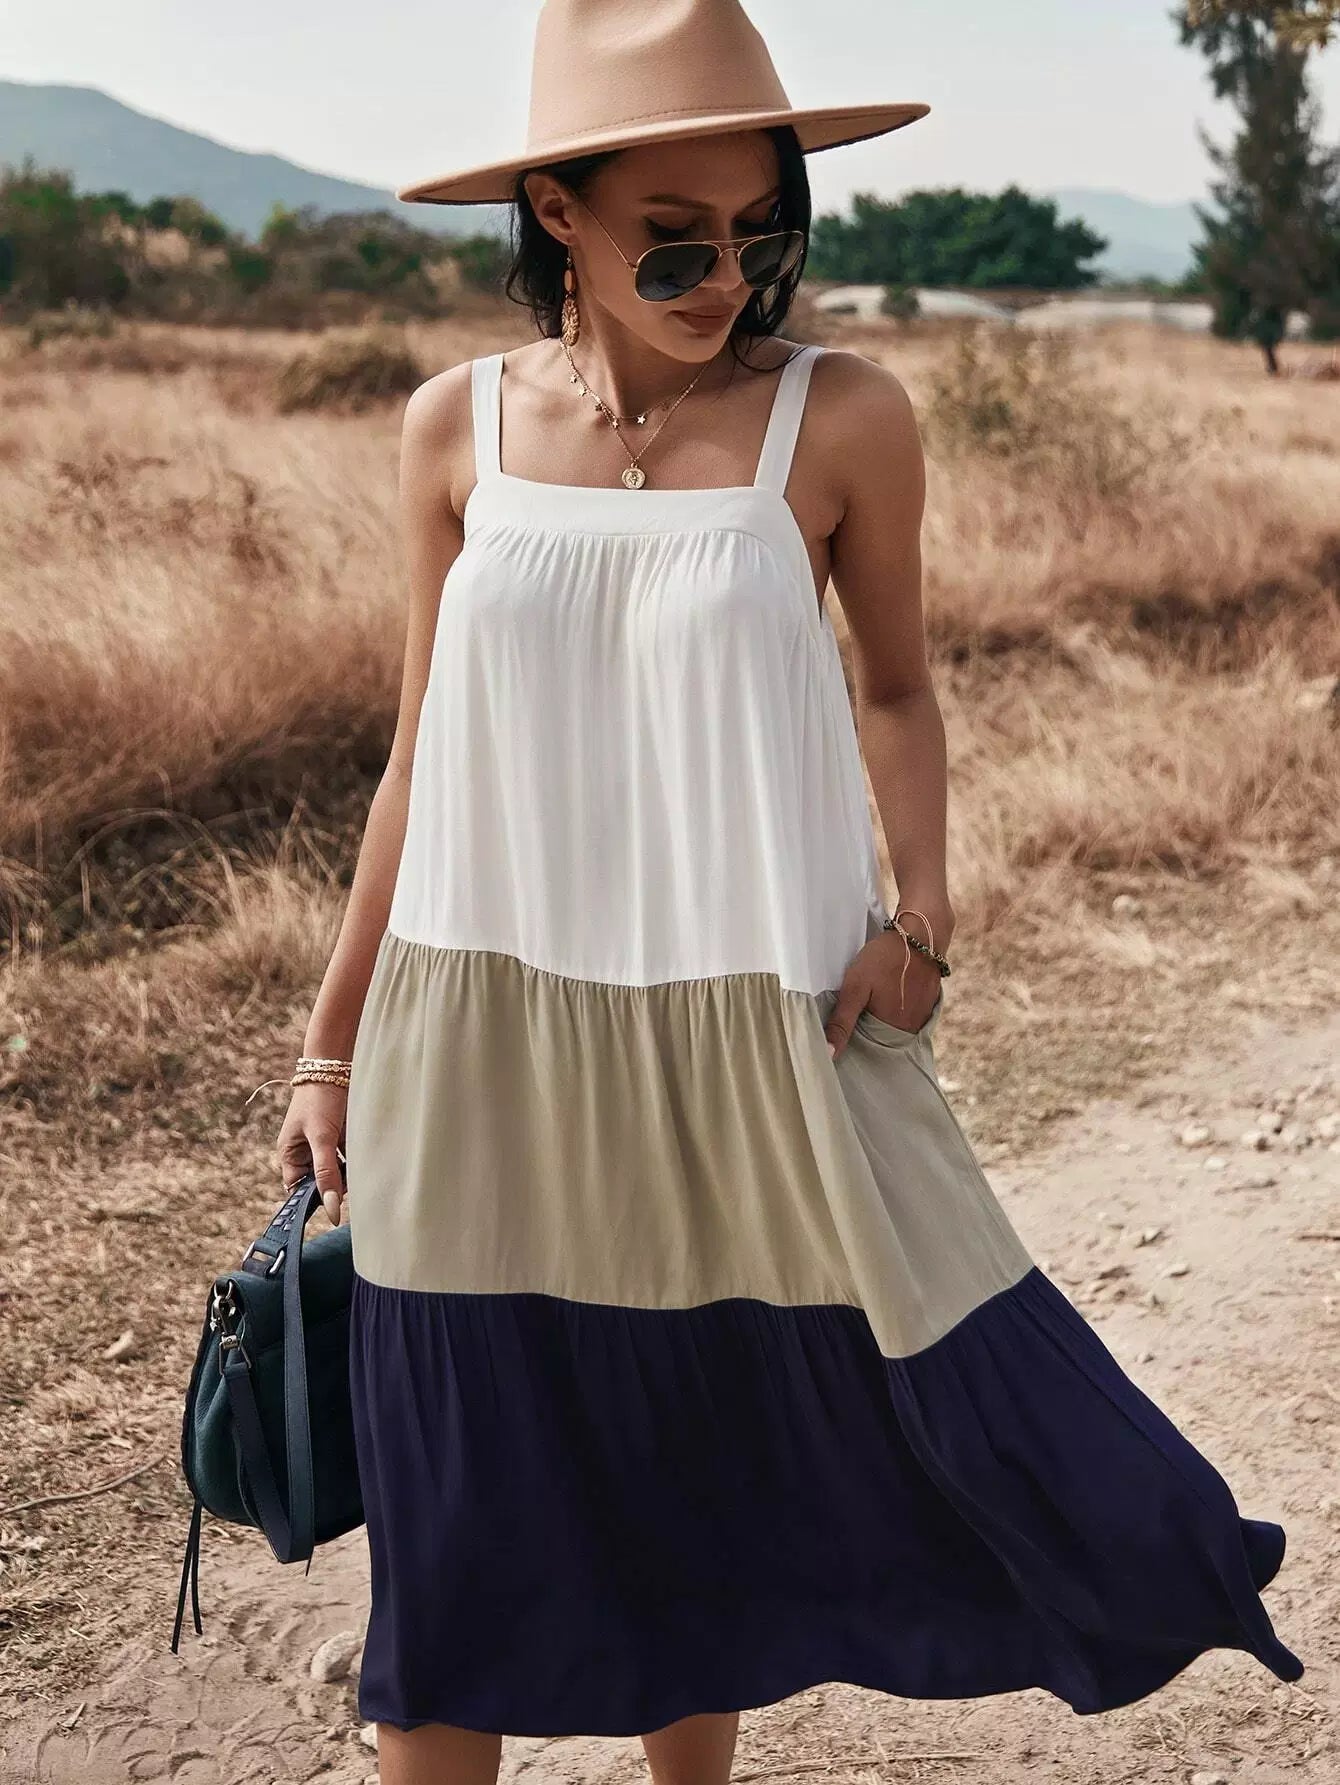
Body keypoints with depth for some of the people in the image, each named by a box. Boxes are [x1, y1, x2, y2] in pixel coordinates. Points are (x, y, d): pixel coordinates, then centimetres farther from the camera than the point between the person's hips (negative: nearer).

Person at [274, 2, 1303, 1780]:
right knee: (453, 1517, 11)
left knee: (700, 1498, 11)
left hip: (750, 1039, -2)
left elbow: (895, 688, 8)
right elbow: (424, 755, 8)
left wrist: (920, 909, -9)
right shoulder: (459, 424, 0)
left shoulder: (841, 418, -6)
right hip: (482, 1051, 2)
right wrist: (331, 1047, 11)